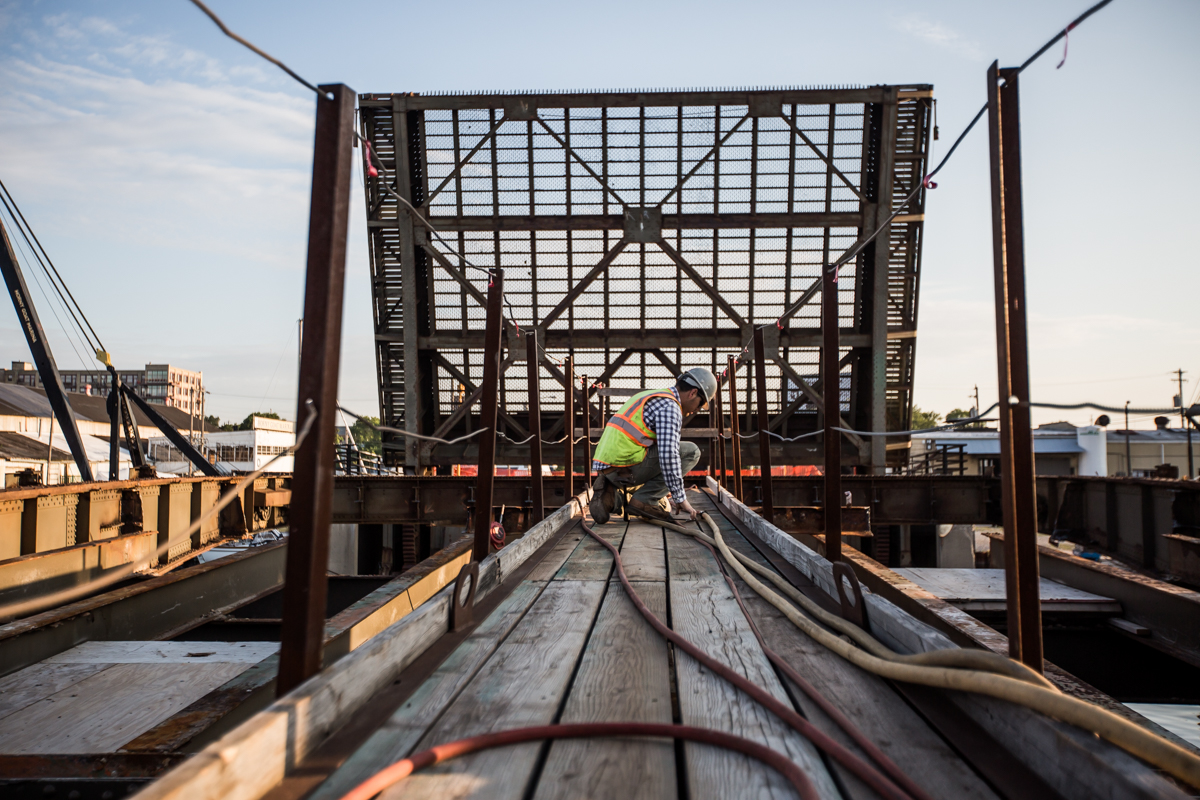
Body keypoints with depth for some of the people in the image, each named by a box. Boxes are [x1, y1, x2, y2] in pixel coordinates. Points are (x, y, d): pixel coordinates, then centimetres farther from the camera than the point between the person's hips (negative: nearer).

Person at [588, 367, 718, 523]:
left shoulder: (650, 397, 25)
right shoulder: (670, 406, -7)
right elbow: (668, 455, -18)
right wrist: (680, 499, -9)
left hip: (607, 467, 9)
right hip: (626, 467, -9)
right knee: (691, 452, 0)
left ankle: (608, 488, 11)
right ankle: (645, 500, -3)